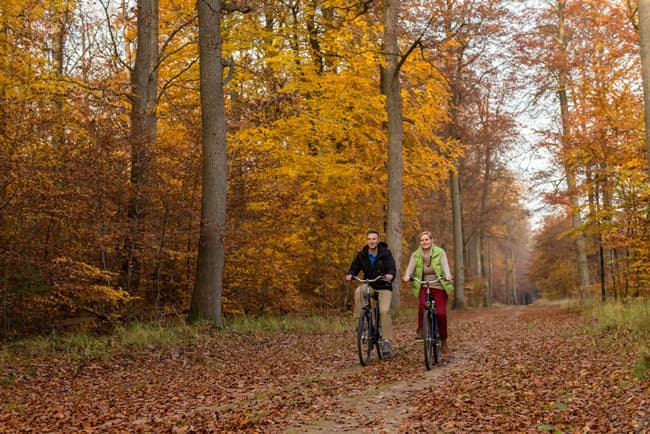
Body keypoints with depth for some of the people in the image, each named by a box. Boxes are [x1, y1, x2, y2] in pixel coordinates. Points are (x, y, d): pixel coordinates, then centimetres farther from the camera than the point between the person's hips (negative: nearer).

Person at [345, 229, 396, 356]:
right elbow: (354, 268, -3)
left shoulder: (385, 253, -9)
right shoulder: (361, 255, -1)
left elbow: (392, 268, -19)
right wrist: (350, 274, -26)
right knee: (359, 291, -31)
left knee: (385, 311, -19)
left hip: (384, 286, -2)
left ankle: (386, 342, -8)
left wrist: (390, 274, -42)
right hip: (369, 285, 2)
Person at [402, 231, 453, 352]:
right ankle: (420, 329, -11)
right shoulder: (415, 255, 2)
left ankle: (443, 340, 12)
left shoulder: (440, 252, -2)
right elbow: (411, 266, -12)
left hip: (439, 286, 0)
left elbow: (445, 265, -17)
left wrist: (448, 275, -38)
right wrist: (407, 276, -33)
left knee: (441, 313, -9)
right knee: (423, 303, -30)